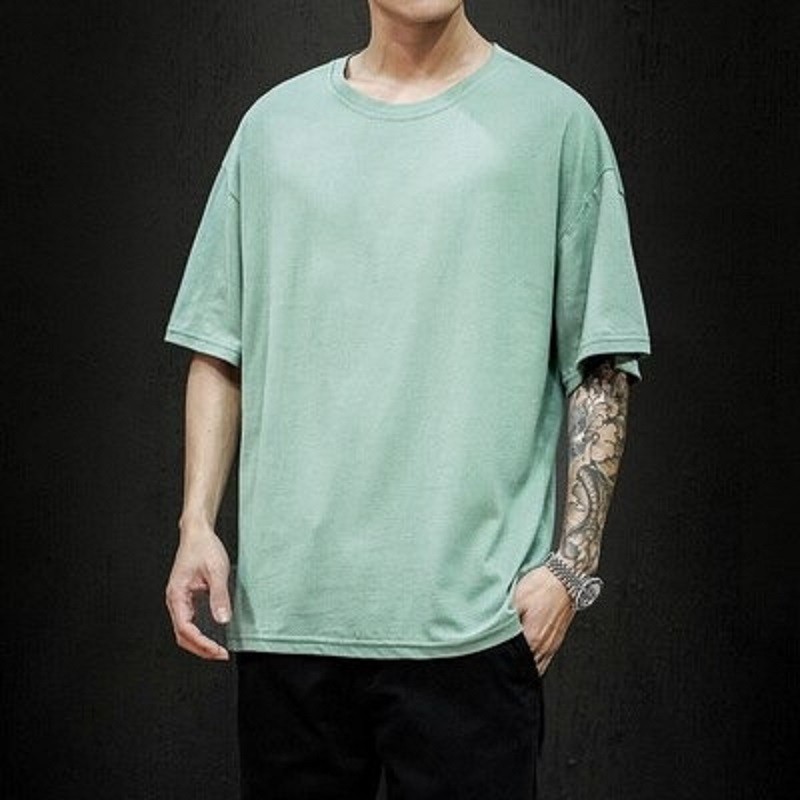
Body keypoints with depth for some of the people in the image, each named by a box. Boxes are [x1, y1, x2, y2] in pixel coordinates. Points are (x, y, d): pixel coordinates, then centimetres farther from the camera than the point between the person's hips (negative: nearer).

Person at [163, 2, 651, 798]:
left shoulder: (553, 120, 3)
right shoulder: (275, 122, 12)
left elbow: (600, 366, 1)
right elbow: (218, 349, 13)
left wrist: (571, 562, -6)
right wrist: (196, 525, 3)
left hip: (468, 614, -3)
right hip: (283, 608, 3)